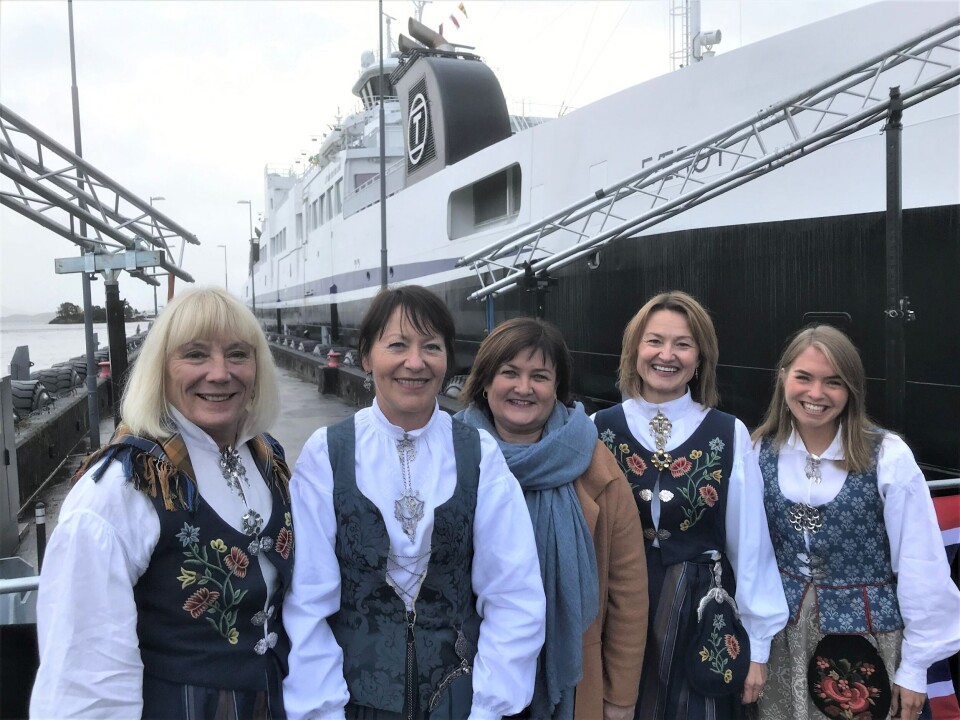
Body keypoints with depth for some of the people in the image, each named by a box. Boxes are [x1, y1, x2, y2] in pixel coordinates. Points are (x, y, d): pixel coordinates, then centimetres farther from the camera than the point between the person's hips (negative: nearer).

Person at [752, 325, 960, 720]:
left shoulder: (888, 457, -16)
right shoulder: (759, 452, -6)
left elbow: (920, 566, -10)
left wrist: (915, 665, -5)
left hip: (866, 636, -3)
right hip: (783, 634, 3)